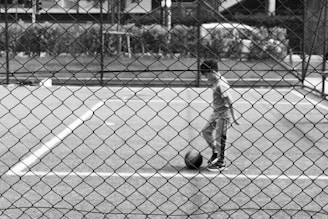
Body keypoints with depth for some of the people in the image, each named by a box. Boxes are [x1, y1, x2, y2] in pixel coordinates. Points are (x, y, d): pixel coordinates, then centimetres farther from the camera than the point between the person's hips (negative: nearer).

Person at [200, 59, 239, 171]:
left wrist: (233, 117, -24)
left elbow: (229, 102, -24)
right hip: (216, 112, 10)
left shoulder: (221, 85, -22)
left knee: (220, 138, 0)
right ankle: (215, 152, 30)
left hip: (223, 114, -10)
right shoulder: (215, 82, 6)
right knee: (205, 131, 16)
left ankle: (221, 162, 12)